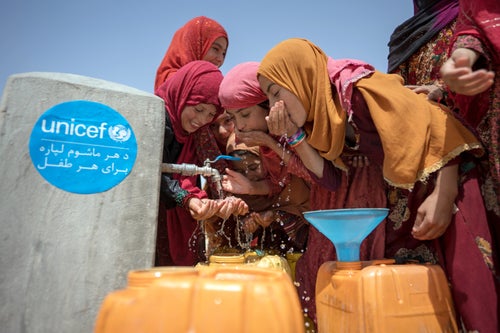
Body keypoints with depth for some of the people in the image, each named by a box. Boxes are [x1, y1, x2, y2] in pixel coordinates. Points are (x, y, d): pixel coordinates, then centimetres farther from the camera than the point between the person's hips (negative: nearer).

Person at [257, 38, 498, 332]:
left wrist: (443, 197, -28)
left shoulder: (360, 90, -23)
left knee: (462, 283, -2)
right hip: (402, 200, 8)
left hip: (444, 186, -7)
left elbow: (436, 124, -23)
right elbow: (334, 179, -2)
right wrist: (294, 136, -11)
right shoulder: (323, 112, 1)